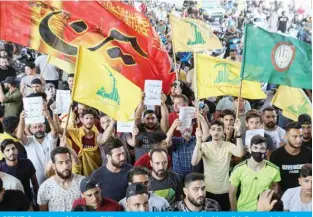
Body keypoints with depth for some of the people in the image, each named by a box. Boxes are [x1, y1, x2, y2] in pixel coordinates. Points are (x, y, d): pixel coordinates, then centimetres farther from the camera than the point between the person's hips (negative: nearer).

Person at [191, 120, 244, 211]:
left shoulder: (228, 146, -7)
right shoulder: (204, 146, -8)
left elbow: (240, 154, -29)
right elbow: (194, 162, -25)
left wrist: (238, 132, -34)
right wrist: (198, 141, -35)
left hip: (224, 191, 0)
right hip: (208, 190, 0)